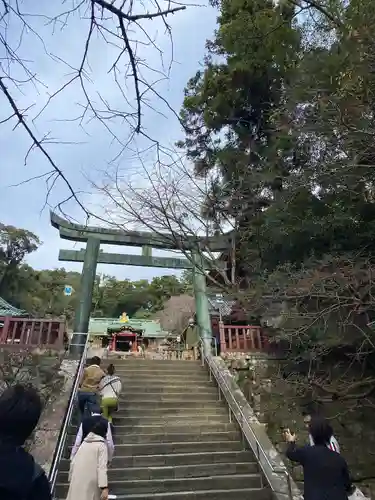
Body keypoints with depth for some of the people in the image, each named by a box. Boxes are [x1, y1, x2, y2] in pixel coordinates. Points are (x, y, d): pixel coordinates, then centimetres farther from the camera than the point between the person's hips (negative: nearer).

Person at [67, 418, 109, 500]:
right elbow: (102, 467, -15)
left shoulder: (84, 442, 11)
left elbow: (73, 462, 14)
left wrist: (71, 479, 26)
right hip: (90, 482, -5)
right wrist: (104, 487, -19)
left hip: (77, 480, 5)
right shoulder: (101, 445, -6)